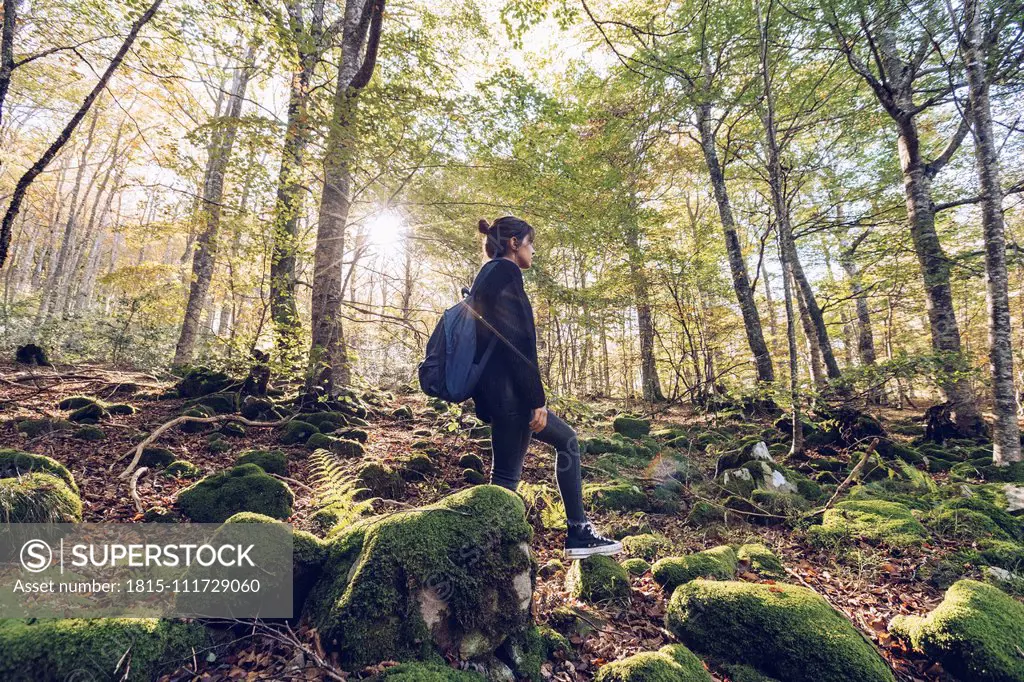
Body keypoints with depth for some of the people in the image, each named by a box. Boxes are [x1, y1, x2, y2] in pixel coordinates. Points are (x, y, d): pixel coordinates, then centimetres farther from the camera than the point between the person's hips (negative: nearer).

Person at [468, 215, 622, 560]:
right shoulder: (505, 273, -10)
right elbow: (517, 342, -19)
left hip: (494, 389, 10)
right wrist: (537, 399, -17)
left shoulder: (488, 275, 20)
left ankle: (579, 533, 22)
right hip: (508, 390, -10)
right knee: (507, 474, -2)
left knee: (566, 439, 18)